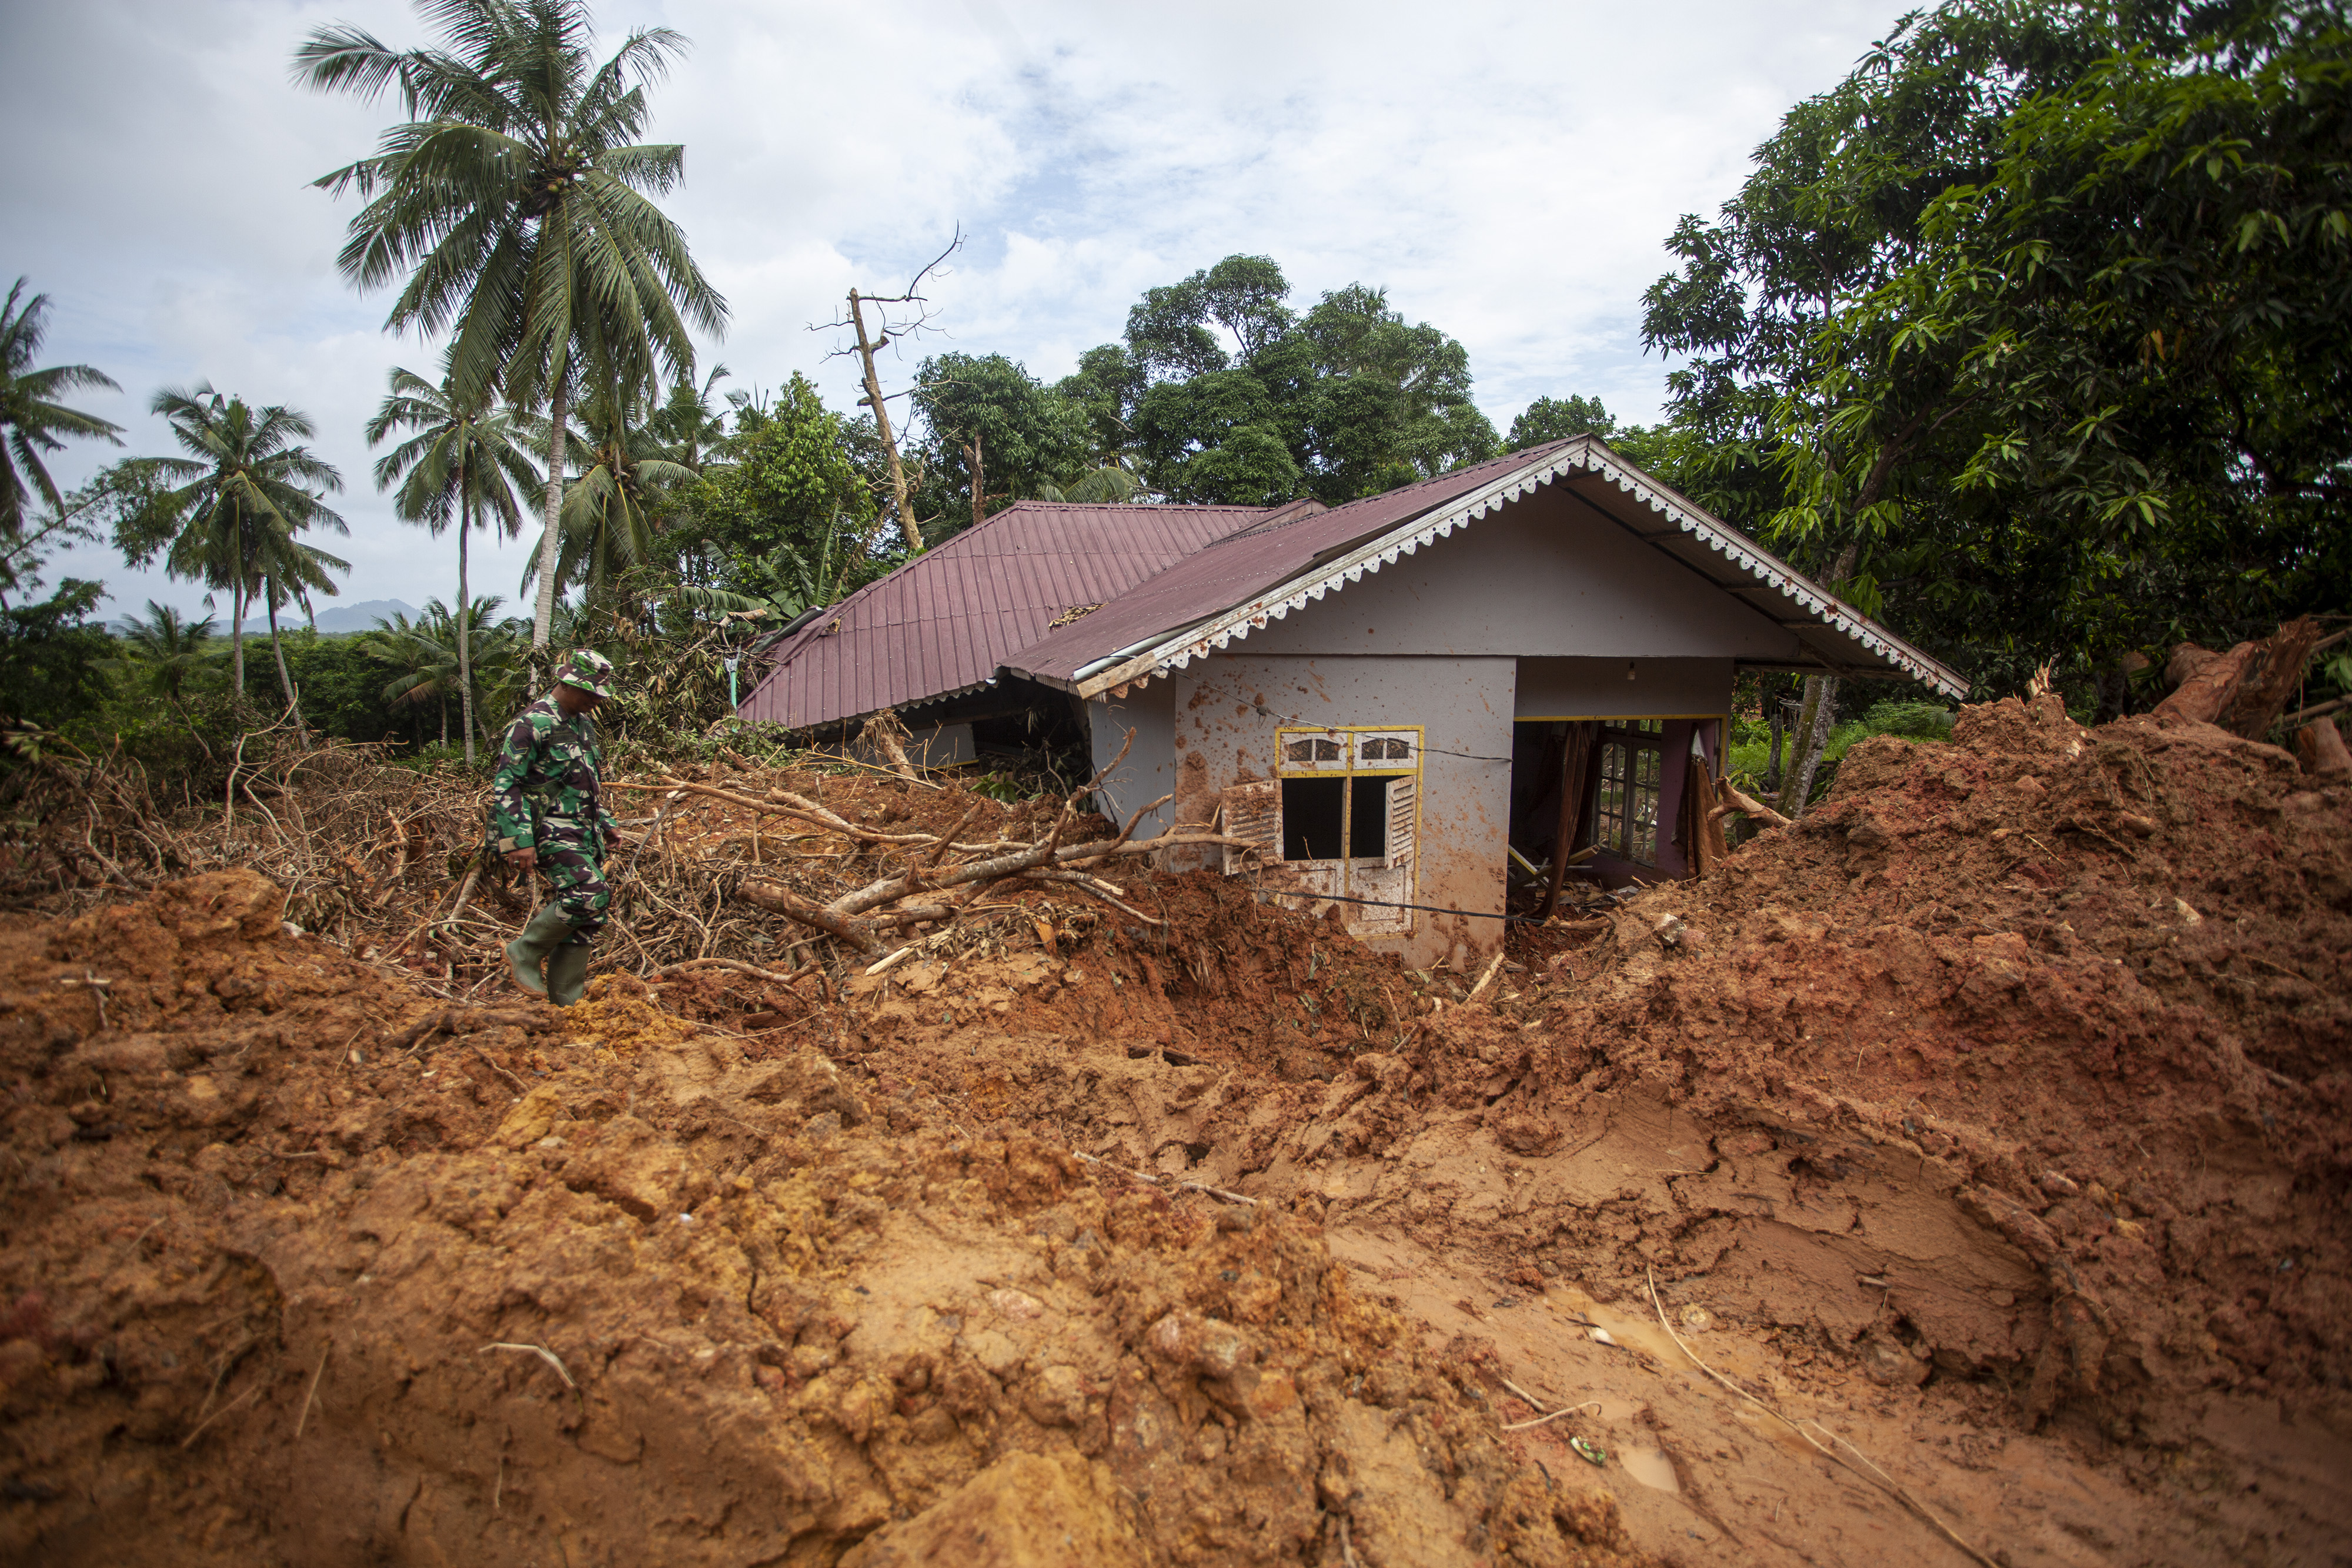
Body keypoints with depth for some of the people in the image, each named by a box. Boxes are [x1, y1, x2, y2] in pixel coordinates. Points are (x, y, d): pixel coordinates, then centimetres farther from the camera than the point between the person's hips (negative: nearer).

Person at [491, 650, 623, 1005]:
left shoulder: (583, 724, 17)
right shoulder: (532, 723, -11)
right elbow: (505, 784, -15)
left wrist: (606, 822, 24)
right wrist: (519, 840, -21)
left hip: (585, 833, 9)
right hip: (551, 831, -9)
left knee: (587, 914, 5)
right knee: (591, 894, -24)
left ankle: (565, 1000, 13)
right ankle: (525, 952, -3)